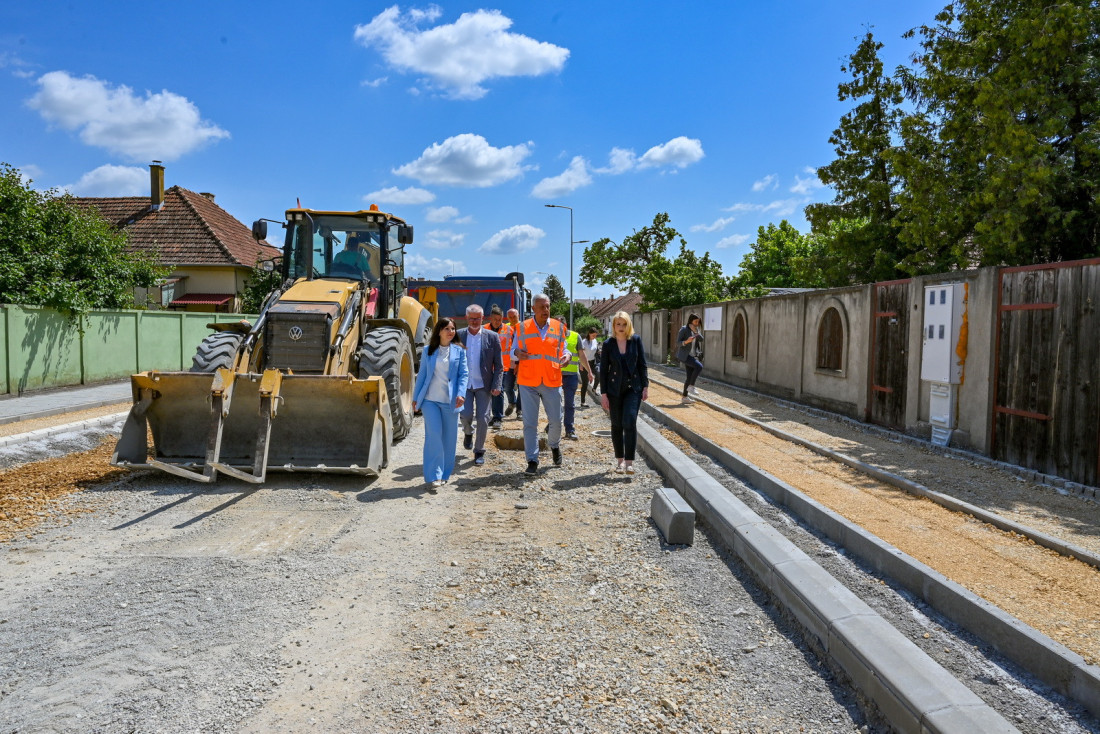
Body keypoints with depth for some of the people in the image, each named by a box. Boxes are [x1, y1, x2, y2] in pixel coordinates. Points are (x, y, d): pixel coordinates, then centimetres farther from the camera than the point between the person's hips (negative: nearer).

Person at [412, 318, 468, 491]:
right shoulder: (429, 351, 7)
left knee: (449, 438, 5)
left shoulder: (459, 351, 7)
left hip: (450, 401, 1)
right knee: (434, 435, -12)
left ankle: (444, 475, 19)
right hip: (430, 400, -1)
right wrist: (415, 397, 8)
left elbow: (464, 374, 2)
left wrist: (461, 394, -13)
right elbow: (422, 374, 10)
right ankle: (433, 477, -10)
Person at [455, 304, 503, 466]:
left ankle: (479, 451, 16)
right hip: (464, 384, 0)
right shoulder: (458, 335, 2)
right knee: (466, 415, -7)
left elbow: (498, 365, 1)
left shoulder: (492, 337, 0)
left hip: (483, 385, 0)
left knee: (483, 419, 0)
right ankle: (468, 433, 28)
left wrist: (496, 385, -8)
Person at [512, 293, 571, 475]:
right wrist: (517, 353, -14)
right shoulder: (522, 327, 2)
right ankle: (532, 461, 8)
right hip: (528, 381, -1)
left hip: (552, 381, 1)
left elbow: (562, 350, 14)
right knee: (529, 423, 0)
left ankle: (554, 445, 39)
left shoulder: (558, 327, 6)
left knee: (556, 420, 7)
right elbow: (514, 349, 9)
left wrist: (567, 356, -9)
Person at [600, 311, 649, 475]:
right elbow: (603, 370, 1)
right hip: (614, 390, 1)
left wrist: (645, 386, -1)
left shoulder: (636, 340, 0)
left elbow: (642, 364, 4)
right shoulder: (608, 344, -1)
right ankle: (619, 460, 19)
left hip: (633, 388, -1)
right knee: (617, 425, 6)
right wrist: (603, 393, -2)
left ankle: (629, 462, -10)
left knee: (630, 422, -13)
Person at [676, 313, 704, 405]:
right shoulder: (684, 329, -10)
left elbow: (701, 339, 0)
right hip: (685, 355, -8)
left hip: (693, 355, 8)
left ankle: (684, 397, 14)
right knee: (699, 366, -26)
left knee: (690, 377, 7)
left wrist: (696, 332, -16)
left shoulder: (697, 329, 11)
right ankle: (691, 386, -14)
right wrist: (687, 341, -28)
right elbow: (678, 342, -11)